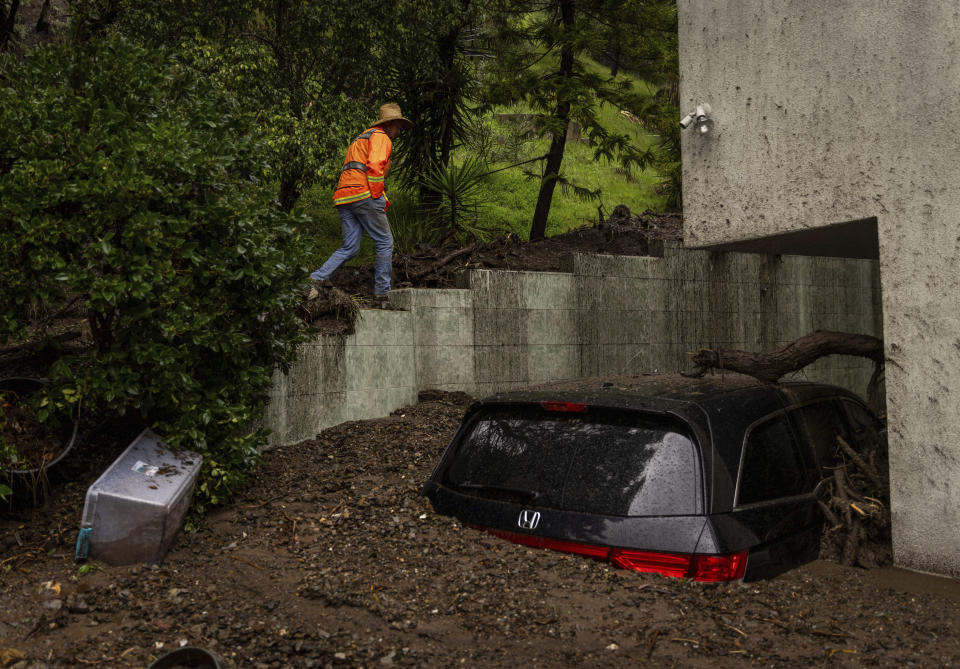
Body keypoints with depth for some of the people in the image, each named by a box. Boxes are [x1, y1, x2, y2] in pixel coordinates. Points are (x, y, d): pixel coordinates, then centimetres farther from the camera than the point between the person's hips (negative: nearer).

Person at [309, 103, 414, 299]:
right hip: (363, 193, -9)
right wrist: (378, 197, -12)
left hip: (343, 196, 9)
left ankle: (317, 278, -9)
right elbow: (375, 166, -15)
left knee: (349, 248, 5)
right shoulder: (381, 137, 1)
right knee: (385, 242, 2)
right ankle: (382, 290, 3)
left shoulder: (362, 138, 32)